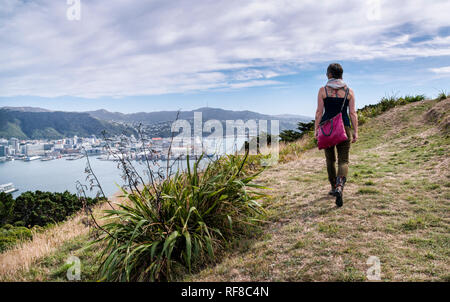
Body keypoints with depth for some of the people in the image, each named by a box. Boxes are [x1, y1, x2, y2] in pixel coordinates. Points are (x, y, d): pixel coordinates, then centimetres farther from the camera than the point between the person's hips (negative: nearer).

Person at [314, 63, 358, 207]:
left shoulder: (323, 90, -1)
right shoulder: (349, 91, 2)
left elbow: (319, 112, -4)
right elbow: (353, 113, -1)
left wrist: (316, 129, 1)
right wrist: (355, 131, 2)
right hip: (344, 127, 0)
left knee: (330, 159, 17)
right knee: (343, 160, -1)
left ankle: (334, 187, 28)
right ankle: (340, 187, -25)